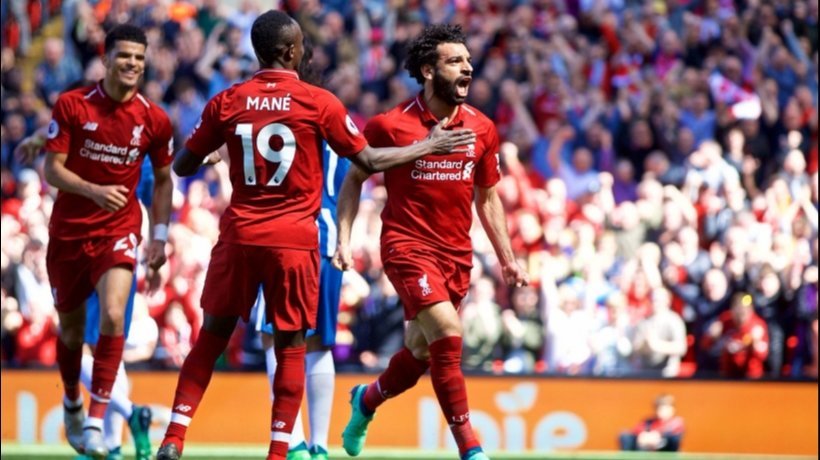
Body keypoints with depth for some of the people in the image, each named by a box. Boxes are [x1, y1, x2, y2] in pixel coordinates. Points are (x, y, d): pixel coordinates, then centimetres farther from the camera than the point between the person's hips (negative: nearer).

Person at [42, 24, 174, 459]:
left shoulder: (154, 119, -4)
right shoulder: (72, 105, -8)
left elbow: (163, 180, 10)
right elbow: (52, 169, -10)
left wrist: (160, 236, 3)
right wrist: (94, 190, -27)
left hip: (119, 230, -1)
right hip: (68, 229, 1)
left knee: (112, 314, -23)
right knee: (70, 327, 12)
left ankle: (96, 420, -19)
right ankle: (72, 403, 40)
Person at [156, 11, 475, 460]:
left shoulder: (226, 103, 1)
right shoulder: (319, 103, -5)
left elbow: (182, 166, 7)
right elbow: (369, 160, 1)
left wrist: (211, 155, 30)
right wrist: (429, 146, 14)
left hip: (239, 236, 2)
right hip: (294, 240, -2)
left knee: (211, 336, 12)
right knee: (290, 347, 8)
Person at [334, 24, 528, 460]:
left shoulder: (481, 129, 4)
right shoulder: (391, 125, -9)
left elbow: (488, 198, 15)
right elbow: (354, 179, 4)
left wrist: (507, 259, 13)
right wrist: (343, 239, -5)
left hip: (457, 254, 5)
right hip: (408, 246, -5)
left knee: (420, 352, 12)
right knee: (447, 334, -22)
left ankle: (366, 400, 44)